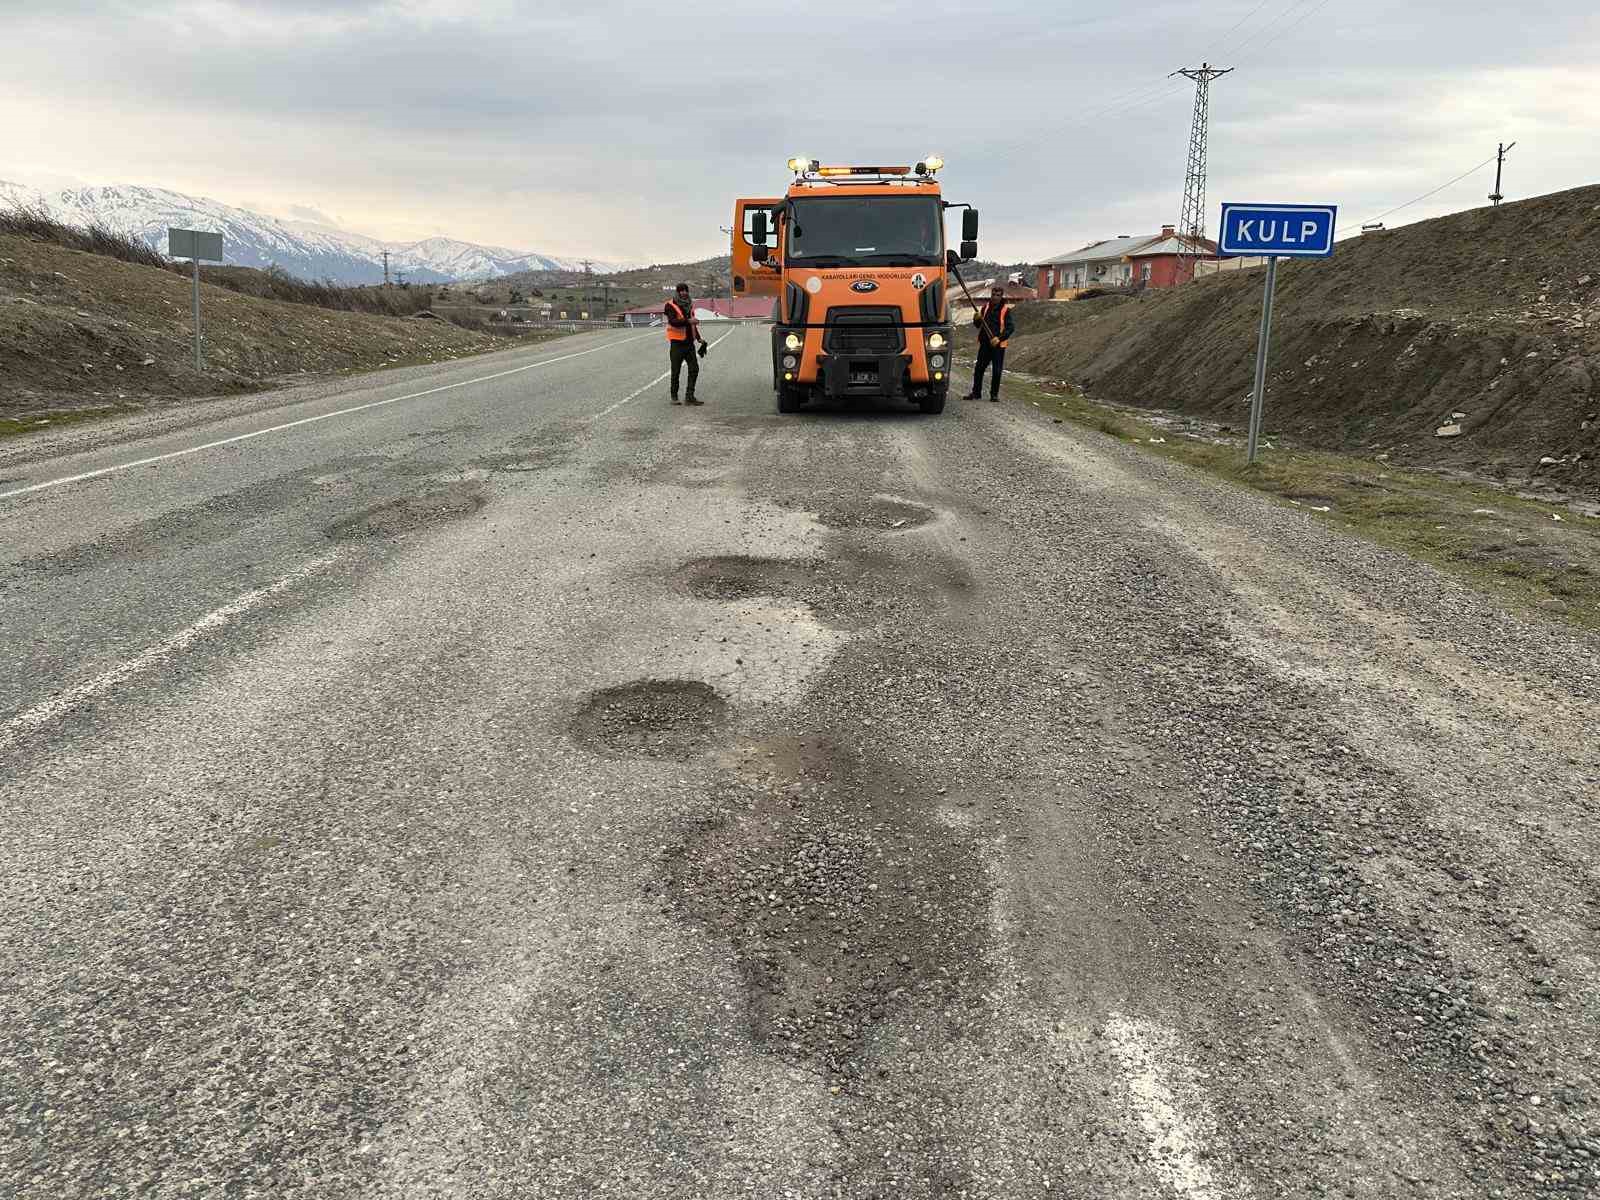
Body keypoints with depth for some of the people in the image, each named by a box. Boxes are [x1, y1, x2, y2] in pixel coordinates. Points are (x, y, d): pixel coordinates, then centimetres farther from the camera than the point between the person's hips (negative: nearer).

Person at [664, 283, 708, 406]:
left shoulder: (690, 305, 14)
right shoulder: (671, 305, -6)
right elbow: (672, 321, -22)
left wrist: (699, 338, 17)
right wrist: (688, 321, -33)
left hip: (689, 343, 6)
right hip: (677, 343, -6)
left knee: (694, 369, -1)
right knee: (676, 371, 2)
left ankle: (689, 396, 3)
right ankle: (674, 397, 13)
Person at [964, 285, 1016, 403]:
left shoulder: (1006, 309, -4)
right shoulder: (985, 307, 9)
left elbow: (1011, 327, -9)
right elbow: (978, 325, 17)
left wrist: (1000, 338, -20)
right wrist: (976, 319, -6)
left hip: (998, 345, -4)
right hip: (984, 343, 4)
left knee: (997, 371, 0)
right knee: (979, 368, 6)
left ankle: (994, 394, 9)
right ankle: (976, 392, 16)